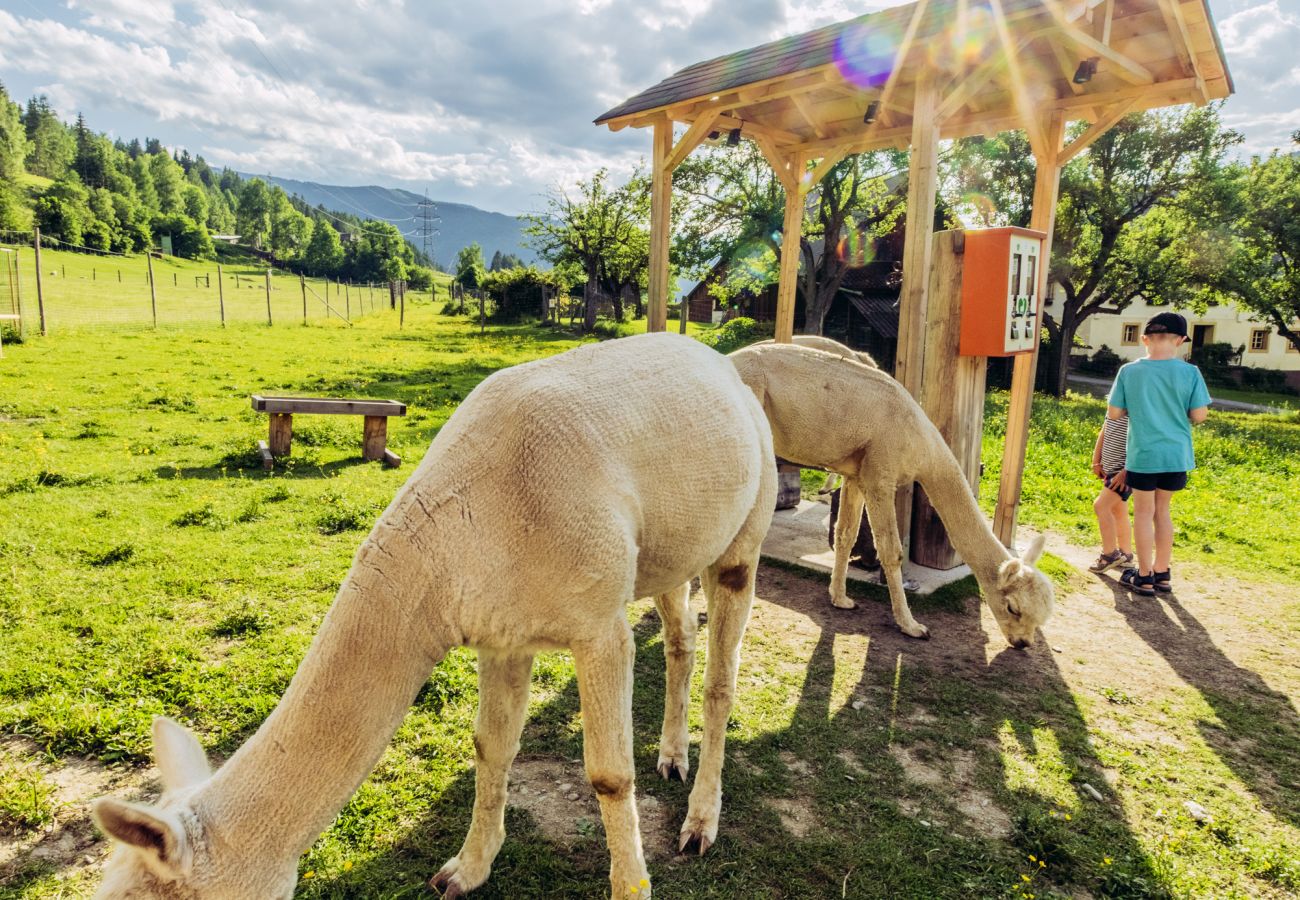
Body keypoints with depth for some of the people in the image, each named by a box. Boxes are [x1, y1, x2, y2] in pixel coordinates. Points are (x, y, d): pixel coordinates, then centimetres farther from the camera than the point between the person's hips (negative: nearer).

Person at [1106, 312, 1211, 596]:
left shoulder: (1129, 372, -8)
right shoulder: (1190, 373, -6)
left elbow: (1113, 414, -4)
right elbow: (1199, 416, -5)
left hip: (1142, 455, -2)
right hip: (1176, 455, 2)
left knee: (1144, 513, 9)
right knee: (1162, 510, 17)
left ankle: (1144, 577, 15)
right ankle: (1162, 574, 26)